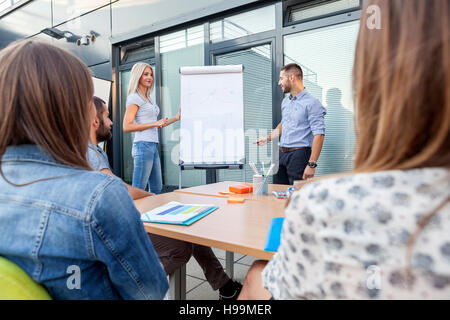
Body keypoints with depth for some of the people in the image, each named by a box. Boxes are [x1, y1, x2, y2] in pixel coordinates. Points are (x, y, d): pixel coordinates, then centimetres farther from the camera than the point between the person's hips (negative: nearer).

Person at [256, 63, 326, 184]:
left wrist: (312, 164, -22)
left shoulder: (311, 103, -11)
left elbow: (319, 135, -17)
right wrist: (268, 138, 25)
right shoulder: (285, 101, 15)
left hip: (299, 154, -7)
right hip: (282, 154, 7)